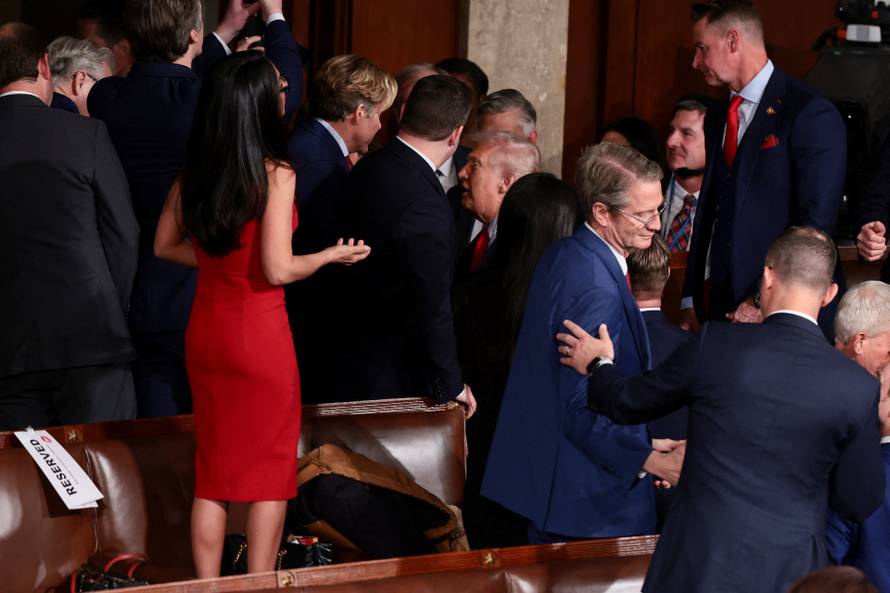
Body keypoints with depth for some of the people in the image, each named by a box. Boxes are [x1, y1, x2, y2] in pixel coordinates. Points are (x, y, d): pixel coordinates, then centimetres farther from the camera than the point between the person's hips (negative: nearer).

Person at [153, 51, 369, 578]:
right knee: (269, 469, 7)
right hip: (259, 332, -6)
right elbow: (279, 270, -19)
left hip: (206, 330, 6)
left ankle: (208, 587, 16)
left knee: (213, 469, 14)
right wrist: (332, 255, -3)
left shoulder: (195, 171, 1)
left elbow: (166, 246, 11)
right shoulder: (276, 173, -17)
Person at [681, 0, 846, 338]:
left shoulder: (812, 115, -8)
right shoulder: (716, 118, 17)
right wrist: (692, 301, 10)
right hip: (718, 306, 6)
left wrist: (764, 303, -17)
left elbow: (815, 225, -14)